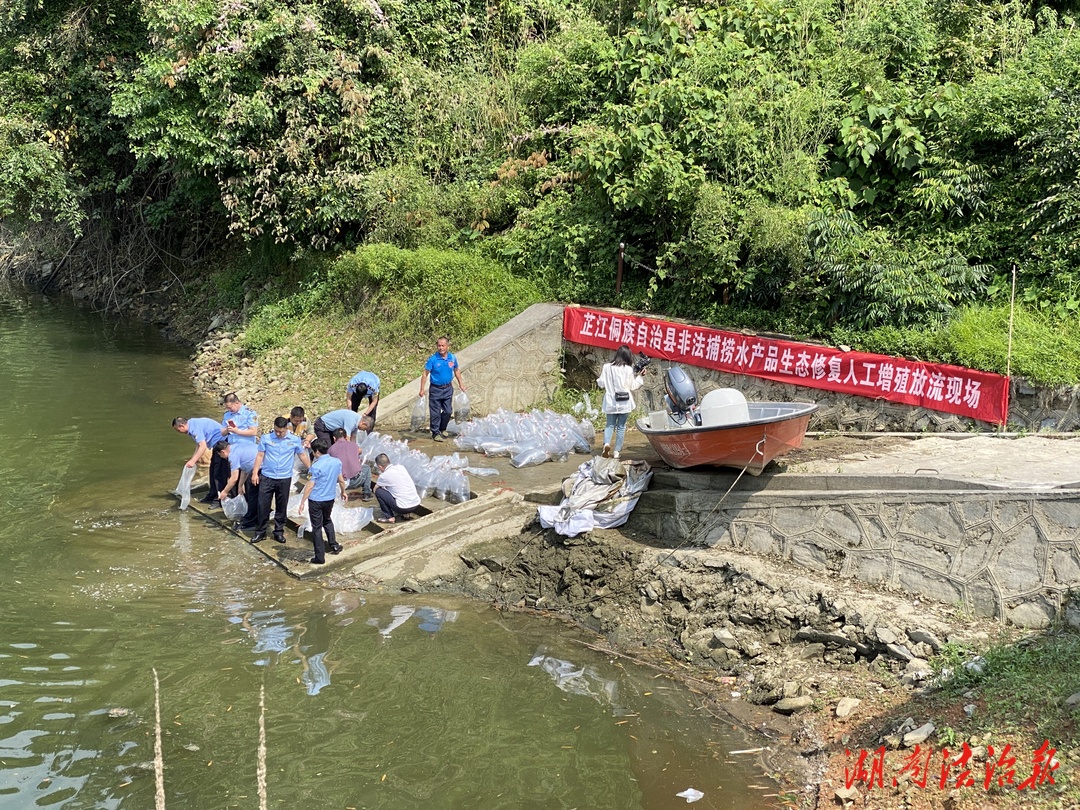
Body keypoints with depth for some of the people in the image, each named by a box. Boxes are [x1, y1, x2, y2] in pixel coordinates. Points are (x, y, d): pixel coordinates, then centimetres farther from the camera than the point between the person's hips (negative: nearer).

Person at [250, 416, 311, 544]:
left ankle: (279, 532, 21)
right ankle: (260, 532, 13)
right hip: (267, 477, 0)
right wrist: (255, 473, -4)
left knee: (281, 507, 9)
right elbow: (260, 456, 1)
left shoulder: (295, 440, -2)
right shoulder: (266, 438, -4)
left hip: (285, 479, 0)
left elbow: (303, 456, 9)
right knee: (263, 506, 2)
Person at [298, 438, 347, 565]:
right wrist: (343, 492, 26)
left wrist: (302, 502, -11)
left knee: (317, 528, 4)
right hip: (330, 499, 6)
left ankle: (320, 558, 8)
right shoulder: (336, 462, -3)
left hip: (316, 500, -6)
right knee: (327, 521, 31)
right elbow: (341, 480, 7)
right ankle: (334, 545, 30)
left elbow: (310, 486, -18)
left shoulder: (316, 466, -20)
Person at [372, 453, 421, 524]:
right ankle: (405, 514, 22)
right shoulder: (401, 467, 9)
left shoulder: (384, 475, -6)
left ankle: (389, 517, 6)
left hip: (403, 508, -6)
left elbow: (375, 489, 12)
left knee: (378, 491, 4)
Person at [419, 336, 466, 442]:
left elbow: (456, 370, 14)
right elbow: (425, 374, -11)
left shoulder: (452, 358, -3)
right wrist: (422, 389, -13)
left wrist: (461, 384, 16)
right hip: (436, 389, -4)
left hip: (448, 389, 4)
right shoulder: (433, 359, -14)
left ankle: (442, 429, 31)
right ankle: (435, 432, 12)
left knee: (448, 411, 10)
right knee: (435, 413, 1)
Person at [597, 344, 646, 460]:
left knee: (610, 424, 11)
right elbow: (632, 386, 0)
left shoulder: (607, 367, -2)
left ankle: (606, 443, -15)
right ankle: (617, 451, 7)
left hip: (610, 401, 2)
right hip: (624, 402, -2)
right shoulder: (628, 369, -8)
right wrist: (639, 376, 11)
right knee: (621, 426, 8)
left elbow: (601, 383, 3)